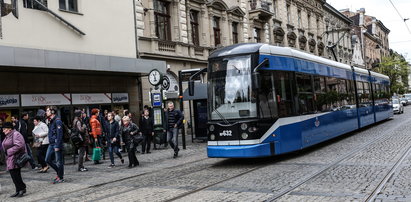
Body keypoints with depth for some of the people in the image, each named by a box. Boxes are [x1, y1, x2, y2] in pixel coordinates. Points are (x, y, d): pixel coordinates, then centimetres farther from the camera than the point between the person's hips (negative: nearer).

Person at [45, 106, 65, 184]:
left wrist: (57, 146, -21)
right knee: (48, 160, 9)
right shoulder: (51, 121, 14)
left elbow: (59, 134, -18)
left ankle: (61, 178, 10)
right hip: (51, 144, 9)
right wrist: (51, 143, 17)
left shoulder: (57, 121, -14)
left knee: (59, 161, -1)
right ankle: (59, 172, 23)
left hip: (57, 144, -9)